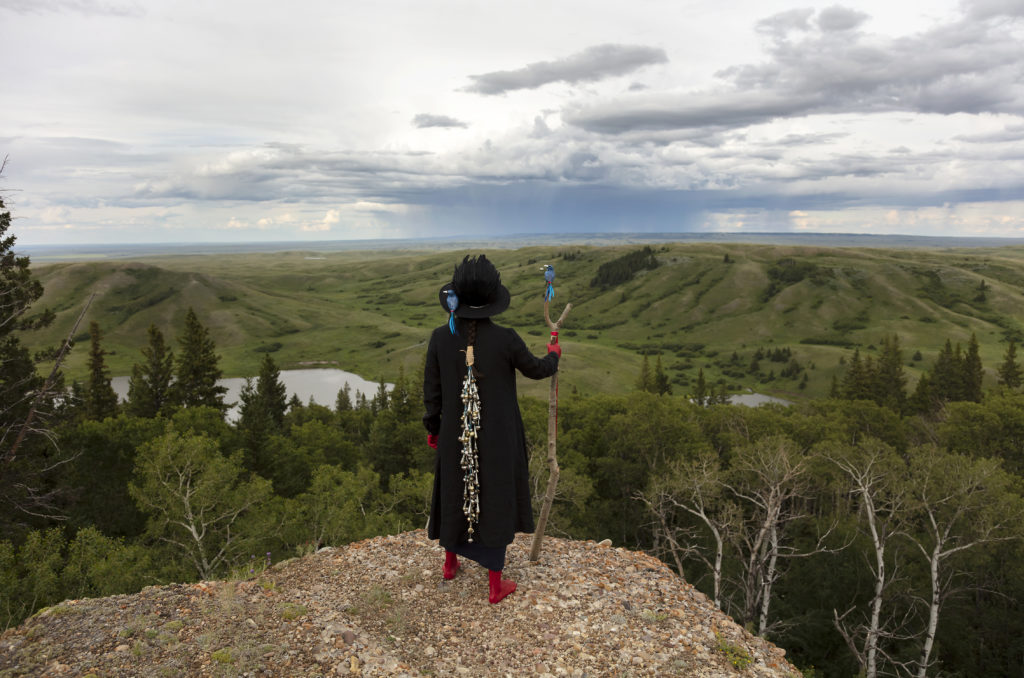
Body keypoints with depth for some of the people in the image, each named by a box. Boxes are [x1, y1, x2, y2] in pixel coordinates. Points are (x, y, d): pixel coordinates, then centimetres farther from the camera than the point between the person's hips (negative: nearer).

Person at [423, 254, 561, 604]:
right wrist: (553, 355, 20)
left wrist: (432, 427, 13)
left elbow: (431, 389, -2)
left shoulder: (441, 337, -12)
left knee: (455, 493, 24)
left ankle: (450, 563, 43)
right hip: (497, 437, -3)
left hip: (456, 434, 3)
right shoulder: (505, 339, -20)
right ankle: (496, 584, 23)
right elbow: (535, 369, -2)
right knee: (494, 500, 12)